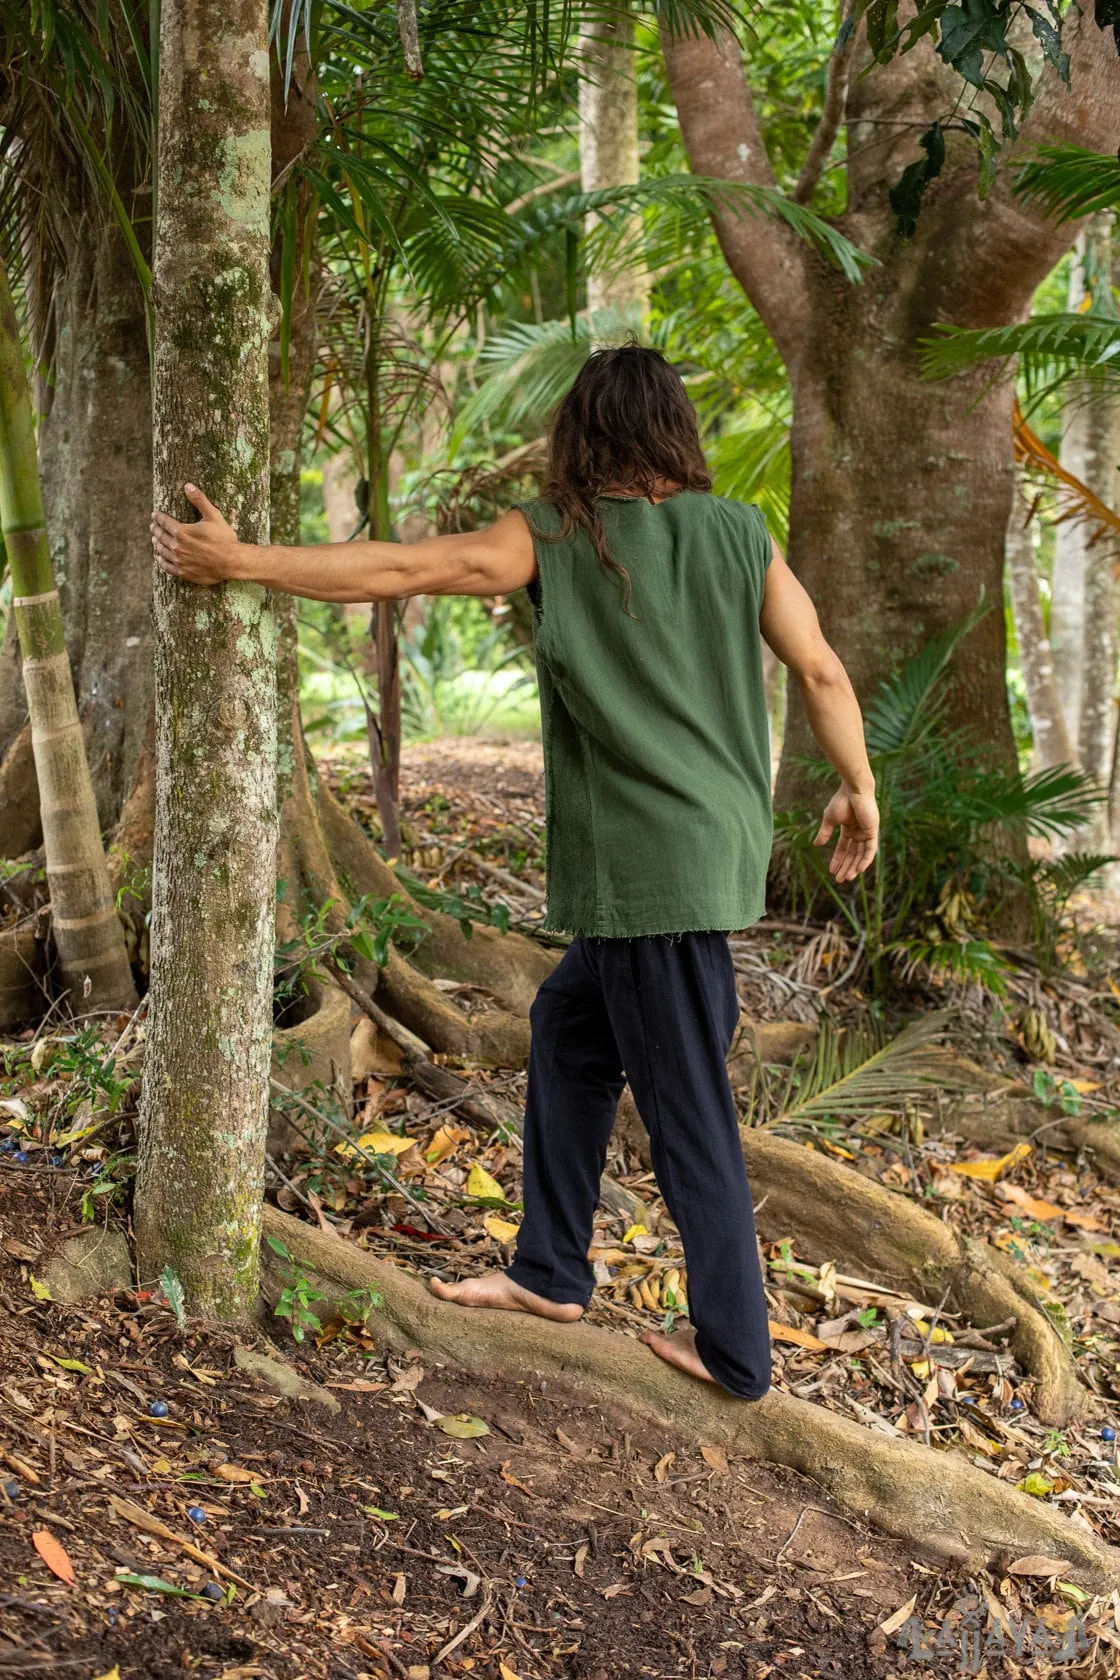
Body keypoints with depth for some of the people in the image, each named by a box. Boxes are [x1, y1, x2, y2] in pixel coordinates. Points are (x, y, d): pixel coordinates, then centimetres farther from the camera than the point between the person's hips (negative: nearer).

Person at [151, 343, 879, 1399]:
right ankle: (550, 1271, 30)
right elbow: (820, 671, 2)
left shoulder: (552, 538, -7)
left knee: (688, 1111, 2)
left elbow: (398, 570, -8)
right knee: (568, 1023, 21)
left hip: (651, 865, -6)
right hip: (720, 847, 6)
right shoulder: (738, 534, 3)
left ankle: (735, 1350, 12)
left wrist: (241, 561, -1)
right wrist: (858, 790, 16)